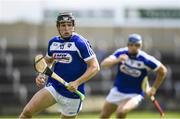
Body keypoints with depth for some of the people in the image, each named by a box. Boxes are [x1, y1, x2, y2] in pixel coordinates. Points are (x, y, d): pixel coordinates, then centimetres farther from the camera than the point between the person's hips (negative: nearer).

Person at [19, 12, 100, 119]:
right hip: (53, 87, 4)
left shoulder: (80, 43, -12)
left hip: (72, 93, -4)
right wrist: (41, 75, 5)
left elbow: (95, 67, -14)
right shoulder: (53, 42, 7)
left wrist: (77, 83, -24)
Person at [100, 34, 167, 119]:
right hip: (117, 91, 4)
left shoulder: (146, 60, -19)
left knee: (121, 112, -32)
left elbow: (163, 71, -4)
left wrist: (154, 88, -2)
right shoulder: (121, 53, -13)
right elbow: (103, 64, -25)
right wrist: (117, 60, -43)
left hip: (134, 95, -4)